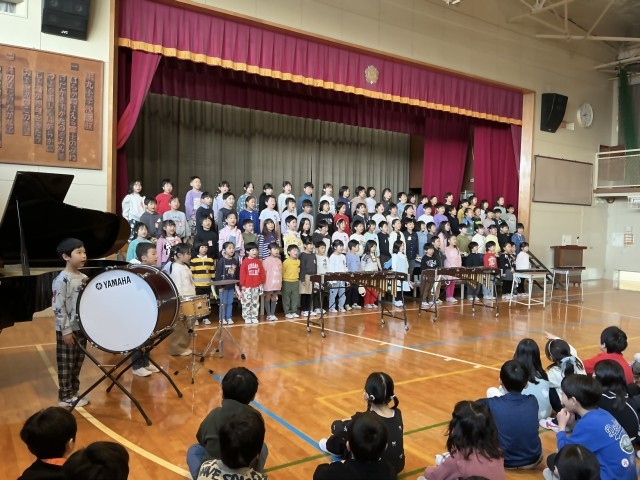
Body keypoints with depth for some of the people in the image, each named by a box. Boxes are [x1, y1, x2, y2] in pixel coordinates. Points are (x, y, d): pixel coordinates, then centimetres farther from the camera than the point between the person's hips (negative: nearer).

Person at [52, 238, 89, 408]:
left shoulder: (84, 278, 7)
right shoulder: (62, 280, -16)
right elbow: (58, 307, -18)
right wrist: (66, 330, -18)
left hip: (82, 328, 7)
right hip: (67, 330, -7)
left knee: (78, 362, 15)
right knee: (66, 364, 4)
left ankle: (74, 392, 27)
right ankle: (65, 396, 16)